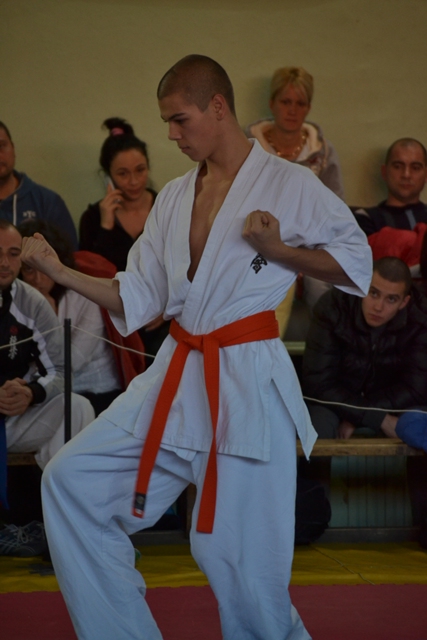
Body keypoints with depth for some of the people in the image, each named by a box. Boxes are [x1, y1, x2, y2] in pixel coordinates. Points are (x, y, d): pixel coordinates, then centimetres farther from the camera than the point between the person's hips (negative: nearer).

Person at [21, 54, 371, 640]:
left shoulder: (288, 184, -5)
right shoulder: (174, 198, 13)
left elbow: (356, 260, -1)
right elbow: (138, 298, 14)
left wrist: (279, 250, -15)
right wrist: (58, 271, 5)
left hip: (248, 384, -6)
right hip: (176, 379, 7)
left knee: (241, 562, -6)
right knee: (72, 481, -1)